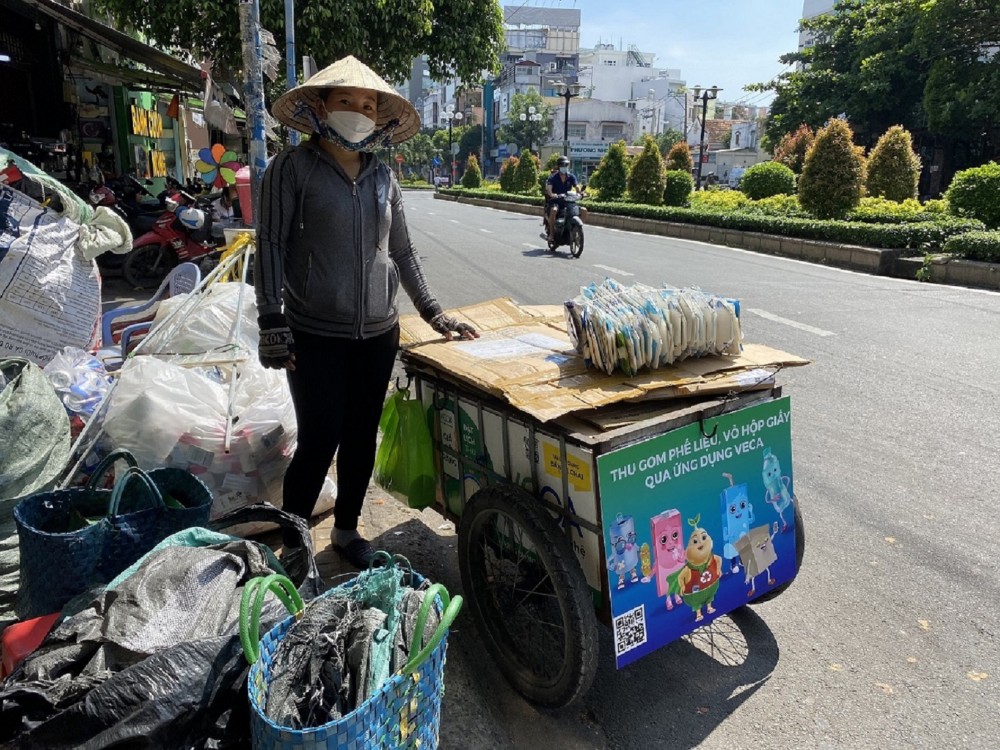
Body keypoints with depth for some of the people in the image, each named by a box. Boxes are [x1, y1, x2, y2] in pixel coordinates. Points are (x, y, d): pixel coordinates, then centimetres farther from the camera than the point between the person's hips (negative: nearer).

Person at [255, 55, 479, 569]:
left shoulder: (383, 177, 10)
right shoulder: (293, 168, -4)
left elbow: (402, 251, 15)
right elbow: (270, 246, -6)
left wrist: (435, 315, 12)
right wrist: (273, 323, -12)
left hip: (378, 334, 5)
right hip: (316, 336, -4)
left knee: (362, 438, 12)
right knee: (320, 441, -4)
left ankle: (346, 529, 31)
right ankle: (289, 539, 17)